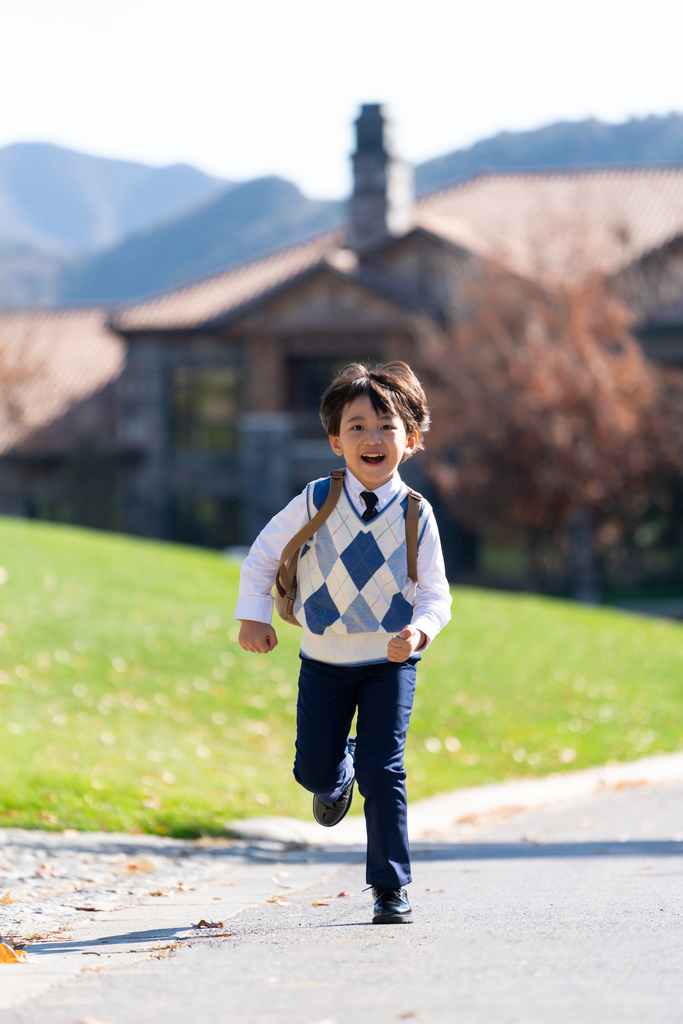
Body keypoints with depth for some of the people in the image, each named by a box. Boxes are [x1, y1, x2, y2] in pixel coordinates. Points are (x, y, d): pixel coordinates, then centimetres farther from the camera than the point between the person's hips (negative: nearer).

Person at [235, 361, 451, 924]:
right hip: (324, 660, 2)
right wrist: (253, 616, -3)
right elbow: (263, 554, 3)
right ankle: (340, 775, 45)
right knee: (313, 769, 6)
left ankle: (391, 887, 1)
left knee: (383, 771, -9)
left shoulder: (416, 515, -9)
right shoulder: (316, 503, -9)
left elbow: (436, 593, -8)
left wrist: (419, 630, -28)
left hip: (390, 661, -2)